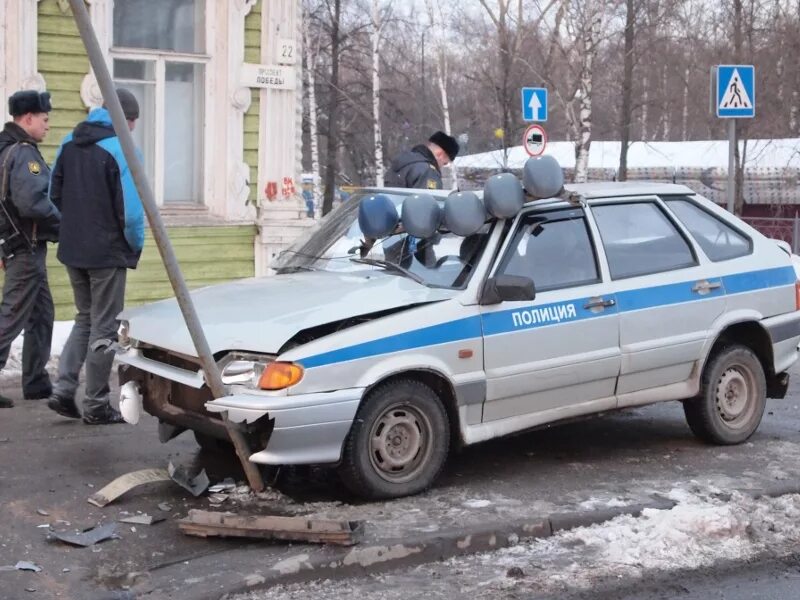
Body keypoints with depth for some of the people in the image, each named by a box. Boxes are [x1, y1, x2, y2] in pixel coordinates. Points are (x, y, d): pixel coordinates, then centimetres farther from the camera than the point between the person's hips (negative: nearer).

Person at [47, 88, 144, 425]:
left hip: (72, 249, 6)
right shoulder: (121, 149, -16)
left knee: (85, 319, 21)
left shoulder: (69, 144, 5)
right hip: (107, 253, -6)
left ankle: (63, 390, 11)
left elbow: (55, 195, 10)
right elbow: (131, 210, -20)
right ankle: (96, 406, 11)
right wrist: (135, 246, -4)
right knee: (103, 327, 5)